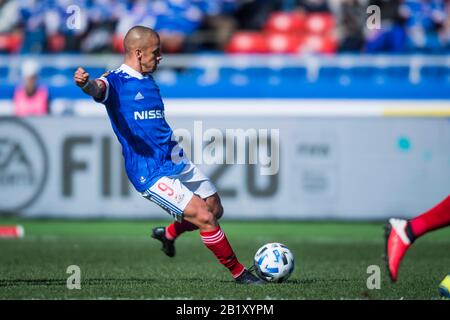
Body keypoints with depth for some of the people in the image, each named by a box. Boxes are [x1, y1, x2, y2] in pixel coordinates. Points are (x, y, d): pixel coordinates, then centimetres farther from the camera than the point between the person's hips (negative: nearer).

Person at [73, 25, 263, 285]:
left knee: (215, 210, 14)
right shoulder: (116, 81, -11)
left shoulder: (148, 81, 14)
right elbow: (99, 90, -35)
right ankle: (238, 272, 2)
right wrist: (86, 84, -56)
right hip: (150, 173, -8)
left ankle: (169, 234, 40)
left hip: (176, 162, 8)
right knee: (204, 217, -14)